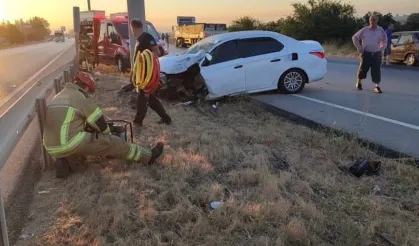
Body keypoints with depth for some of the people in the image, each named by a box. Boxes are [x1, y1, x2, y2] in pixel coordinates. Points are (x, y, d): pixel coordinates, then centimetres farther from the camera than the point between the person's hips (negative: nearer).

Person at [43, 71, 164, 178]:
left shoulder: (57, 97, 19)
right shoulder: (81, 97, -5)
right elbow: (99, 123, 0)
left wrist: (88, 129, 30)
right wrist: (107, 133, 21)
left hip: (52, 148, 8)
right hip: (71, 145, -8)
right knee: (112, 142, 5)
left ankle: (62, 159, 14)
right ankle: (148, 156, 14)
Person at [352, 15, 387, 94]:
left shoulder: (381, 30, 3)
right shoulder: (364, 30, -4)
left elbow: (385, 40, 19)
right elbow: (355, 37, 4)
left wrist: (381, 48, 7)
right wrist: (359, 48, 0)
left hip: (376, 53, 1)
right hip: (366, 53, -1)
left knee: (377, 70, -4)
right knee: (363, 69, 6)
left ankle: (377, 86, 0)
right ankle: (359, 82, 30)